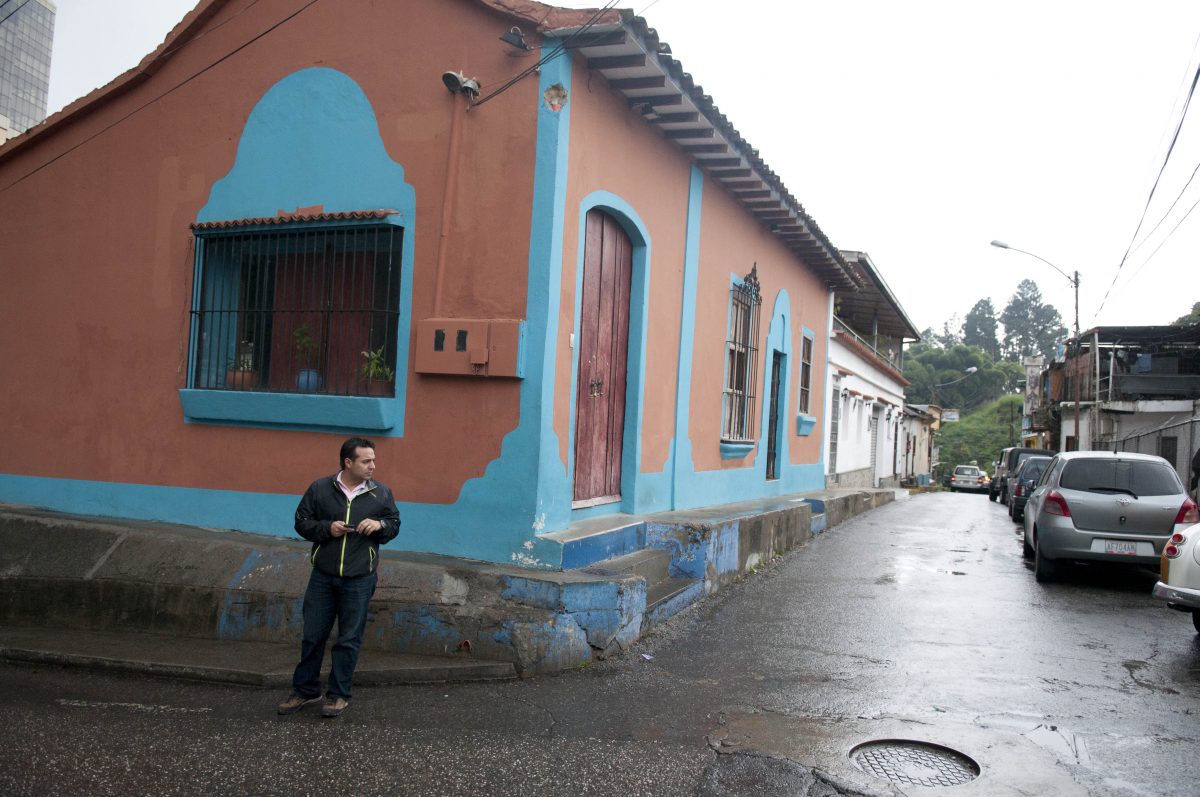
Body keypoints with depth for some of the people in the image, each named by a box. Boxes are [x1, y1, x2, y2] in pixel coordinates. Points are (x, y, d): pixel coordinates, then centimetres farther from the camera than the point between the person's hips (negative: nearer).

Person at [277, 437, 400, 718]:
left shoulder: (381, 493, -1)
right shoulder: (319, 489, -2)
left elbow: (395, 524, 9)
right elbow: (301, 521, 3)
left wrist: (380, 525, -13)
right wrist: (326, 528, -14)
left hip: (359, 580, 0)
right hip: (322, 577, 1)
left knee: (349, 639, 6)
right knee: (313, 635, 10)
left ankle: (339, 695, 21)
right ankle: (305, 690, 27)